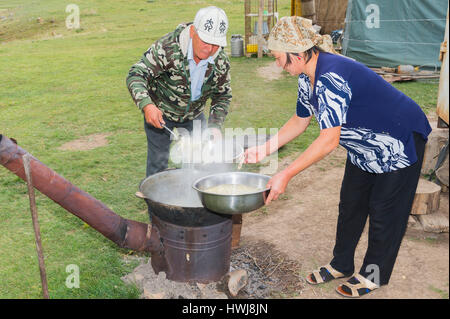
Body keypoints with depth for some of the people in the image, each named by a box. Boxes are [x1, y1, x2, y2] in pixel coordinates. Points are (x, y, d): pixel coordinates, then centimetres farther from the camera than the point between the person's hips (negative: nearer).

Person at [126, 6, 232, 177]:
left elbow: (223, 95, 0)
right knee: (158, 164, 1)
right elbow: (136, 75, -31)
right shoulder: (167, 48, -30)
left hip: (194, 115, 4)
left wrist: (215, 125, -14)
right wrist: (147, 106, -48)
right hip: (159, 113, -4)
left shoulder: (222, 61, -15)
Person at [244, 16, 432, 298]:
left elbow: (329, 140, -37)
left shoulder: (331, 77, -35)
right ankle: (342, 264, 30)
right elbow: (300, 121, 6)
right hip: (365, 145, 9)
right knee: (351, 203, 14)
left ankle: (374, 275, 21)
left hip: (400, 140, -9)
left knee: (384, 211, 3)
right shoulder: (308, 77, -5)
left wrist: (286, 175, -36)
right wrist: (266, 149, -3)